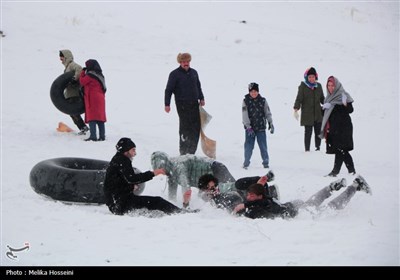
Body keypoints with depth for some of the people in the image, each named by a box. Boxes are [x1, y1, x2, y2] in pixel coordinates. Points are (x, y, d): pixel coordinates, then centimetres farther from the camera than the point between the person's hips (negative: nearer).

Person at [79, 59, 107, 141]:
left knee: (92, 118, -7)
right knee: (100, 117, 8)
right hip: (100, 98, 8)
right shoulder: (99, 75, 13)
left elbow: (82, 82, -4)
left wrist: (83, 72, 8)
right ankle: (102, 136, 7)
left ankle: (93, 136, -13)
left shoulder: (90, 75, -12)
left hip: (92, 99, -8)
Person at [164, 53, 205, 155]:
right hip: (182, 104, -6)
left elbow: (198, 87, 26)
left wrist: (201, 98, 17)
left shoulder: (194, 72, 14)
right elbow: (168, 90, -3)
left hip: (194, 104, 6)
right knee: (185, 127, -8)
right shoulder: (175, 74, -3)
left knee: (196, 127, 3)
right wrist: (167, 104, -9)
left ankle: (192, 151, 12)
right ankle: (184, 151, -1)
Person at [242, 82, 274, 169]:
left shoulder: (263, 101, 2)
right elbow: (245, 115, -6)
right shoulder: (246, 101, -2)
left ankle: (266, 162, 11)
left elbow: (268, 113, 8)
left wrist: (270, 124, 1)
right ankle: (246, 163, 10)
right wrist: (248, 127, -13)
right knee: (248, 146, 0)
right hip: (250, 128, -1)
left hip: (261, 127, 1)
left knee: (263, 145, 1)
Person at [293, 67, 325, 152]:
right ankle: (307, 149, 3)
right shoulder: (303, 86, -3)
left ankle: (318, 147, 18)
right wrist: (296, 109, -15)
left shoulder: (318, 86, 10)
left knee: (318, 132, 6)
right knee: (308, 132, -4)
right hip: (307, 114, -4)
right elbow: (299, 98, -6)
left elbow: (322, 98, 21)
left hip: (318, 114, 4)